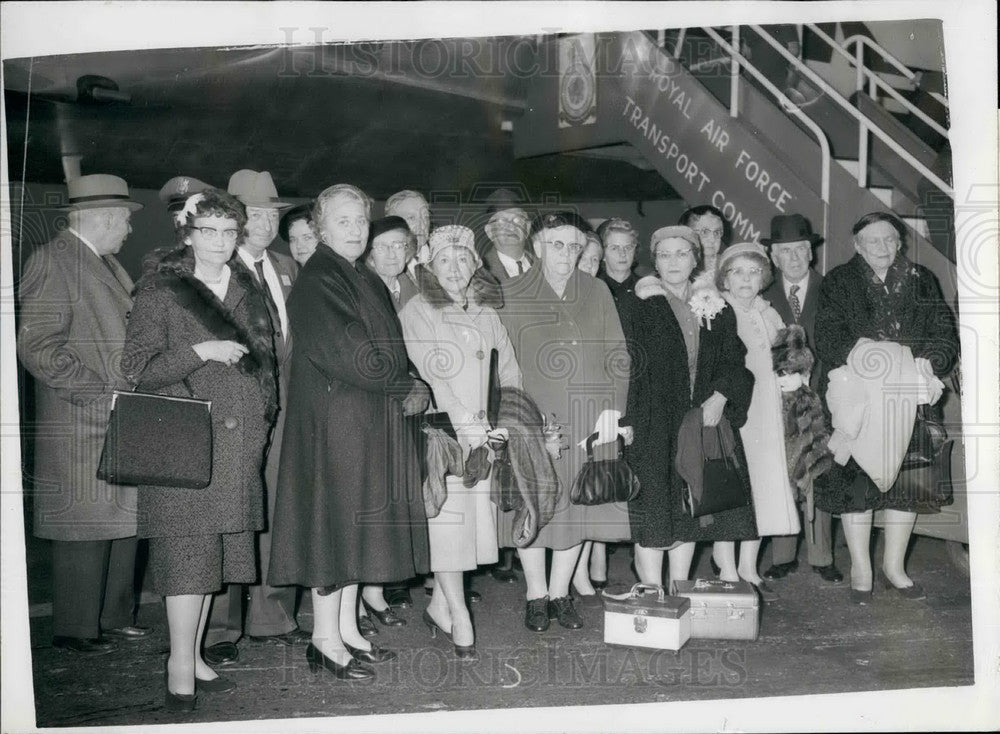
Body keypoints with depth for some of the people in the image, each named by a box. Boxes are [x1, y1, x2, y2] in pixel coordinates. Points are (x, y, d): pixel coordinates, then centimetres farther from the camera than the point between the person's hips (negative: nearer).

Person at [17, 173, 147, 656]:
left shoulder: (106, 264, 18)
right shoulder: (52, 260, -9)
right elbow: (38, 348, -16)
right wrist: (101, 391, -18)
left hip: (124, 421, 9)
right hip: (80, 424, -8)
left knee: (121, 521, 12)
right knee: (84, 527, -2)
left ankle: (113, 618, 23)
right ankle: (76, 629, 10)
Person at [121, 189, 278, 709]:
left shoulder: (247, 291, 15)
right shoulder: (161, 289, -2)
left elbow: (264, 362, 22)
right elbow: (137, 369, -7)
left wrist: (262, 421, 12)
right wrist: (200, 352, -17)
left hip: (238, 442, 6)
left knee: (216, 546, 8)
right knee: (186, 549, -7)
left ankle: (194, 655, 19)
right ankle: (180, 665, 1)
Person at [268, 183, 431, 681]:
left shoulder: (367, 280, 15)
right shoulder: (316, 283, -12)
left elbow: (388, 351, 14)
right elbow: (348, 355, -20)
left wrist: (408, 386, -5)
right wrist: (408, 388, -10)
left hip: (371, 423, 9)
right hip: (334, 420, -9)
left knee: (356, 522, 12)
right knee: (336, 519, -2)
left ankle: (347, 630, 23)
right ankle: (326, 639, 10)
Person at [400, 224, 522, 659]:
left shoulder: (487, 314, 15)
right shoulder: (417, 312, -1)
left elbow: (509, 372, 19)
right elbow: (428, 372, -10)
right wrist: (464, 420, -15)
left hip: (483, 432, 5)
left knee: (475, 520, 4)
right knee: (447, 520, -7)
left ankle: (440, 607, 19)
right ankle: (460, 620, 1)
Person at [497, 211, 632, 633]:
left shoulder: (596, 293, 8)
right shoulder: (511, 297, 2)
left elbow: (616, 356, 7)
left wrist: (613, 407, -4)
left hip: (589, 421, 2)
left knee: (576, 502, 7)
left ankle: (560, 593, 22)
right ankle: (536, 595, 18)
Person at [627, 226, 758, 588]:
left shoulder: (716, 309, 12)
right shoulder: (637, 306, 1)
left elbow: (733, 360, 10)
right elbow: (628, 361, -4)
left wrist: (720, 396, -8)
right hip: (652, 424, -4)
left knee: (689, 514, 7)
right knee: (653, 516, -5)